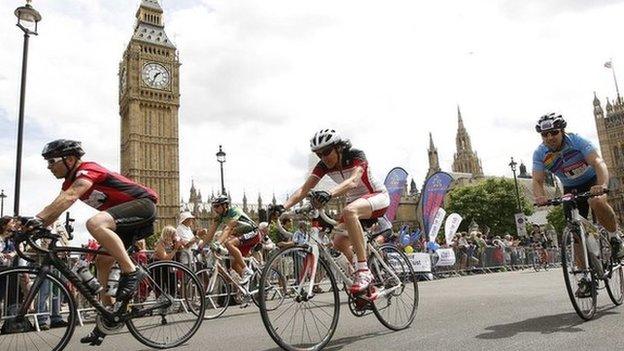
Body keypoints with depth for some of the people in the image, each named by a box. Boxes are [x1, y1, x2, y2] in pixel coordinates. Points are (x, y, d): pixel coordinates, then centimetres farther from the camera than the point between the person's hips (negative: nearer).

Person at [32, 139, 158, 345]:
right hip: (125, 218, 10)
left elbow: (68, 198, -34)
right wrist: (33, 227, -7)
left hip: (143, 204, -10)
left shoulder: (88, 170, -17)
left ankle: (131, 272, -25)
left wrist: (38, 219, -42)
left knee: (95, 223, -33)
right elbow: (56, 208, 6)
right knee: (102, 262, 7)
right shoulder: (71, 181, 12)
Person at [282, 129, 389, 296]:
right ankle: (369, 288, 9)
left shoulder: (356, 156, -25)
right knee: (339, 242, -8)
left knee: (349, 211, -38)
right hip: (355, 201, 7)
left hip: (378, 196, -7)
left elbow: (353, 181, -45)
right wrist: (283, 207, -36)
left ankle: (363, 271, -33)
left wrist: (329, 193, -63)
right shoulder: (323, 166, -10)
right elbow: (304, 189, -20)